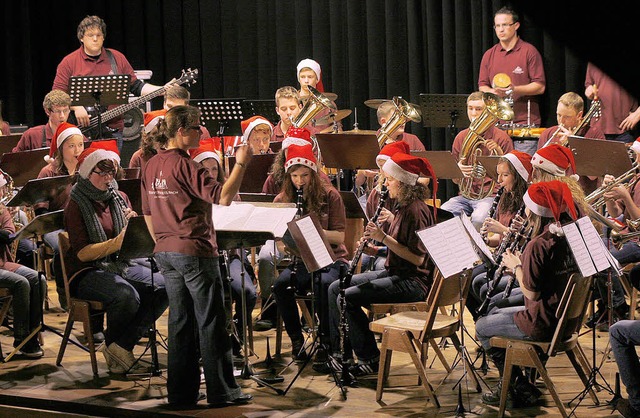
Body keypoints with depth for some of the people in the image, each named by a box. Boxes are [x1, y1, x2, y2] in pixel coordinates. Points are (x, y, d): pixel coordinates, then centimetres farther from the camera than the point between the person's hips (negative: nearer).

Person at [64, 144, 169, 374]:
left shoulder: (120, 198, 12)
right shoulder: (76, 206, -6)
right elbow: (82, 253, -15)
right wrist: (115, 243, -28)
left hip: (123, 264, 6)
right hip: (87, 271, -6)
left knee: (165, 287, -20)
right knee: (126, 295, -36)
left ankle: (120, 346, -16)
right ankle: (112, 344, -6)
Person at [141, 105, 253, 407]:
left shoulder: (151, 167, 9)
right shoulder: (185, 165, -16)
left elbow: (148, 214, 15)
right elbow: (223, 197, -23)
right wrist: (240, 164, -19)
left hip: (166, 254, 8)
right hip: (195, 252, -8)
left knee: (180, 322, 12)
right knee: (211, 323, 1)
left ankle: (181, 393, 14)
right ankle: (222, 392, 6)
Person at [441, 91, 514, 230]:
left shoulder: (501, 138, 1)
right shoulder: (461, 137, 13)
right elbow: (456, 180, 14)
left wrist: (499, 151, -14)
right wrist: (458, 170, -10)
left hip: (491, 195, -4)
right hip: (465, 195, 4)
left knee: (478, 218, -36)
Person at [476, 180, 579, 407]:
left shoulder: (538, 245, -24)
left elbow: (531, 293, -21)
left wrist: (516, 267, -7)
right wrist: (522, 264, 3)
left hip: (542, 324, -9)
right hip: (565, 317, 9)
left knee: (482, 327, 13)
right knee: (493, 314, 28)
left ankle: (520, 387, 16)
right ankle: (509, 383, 30)